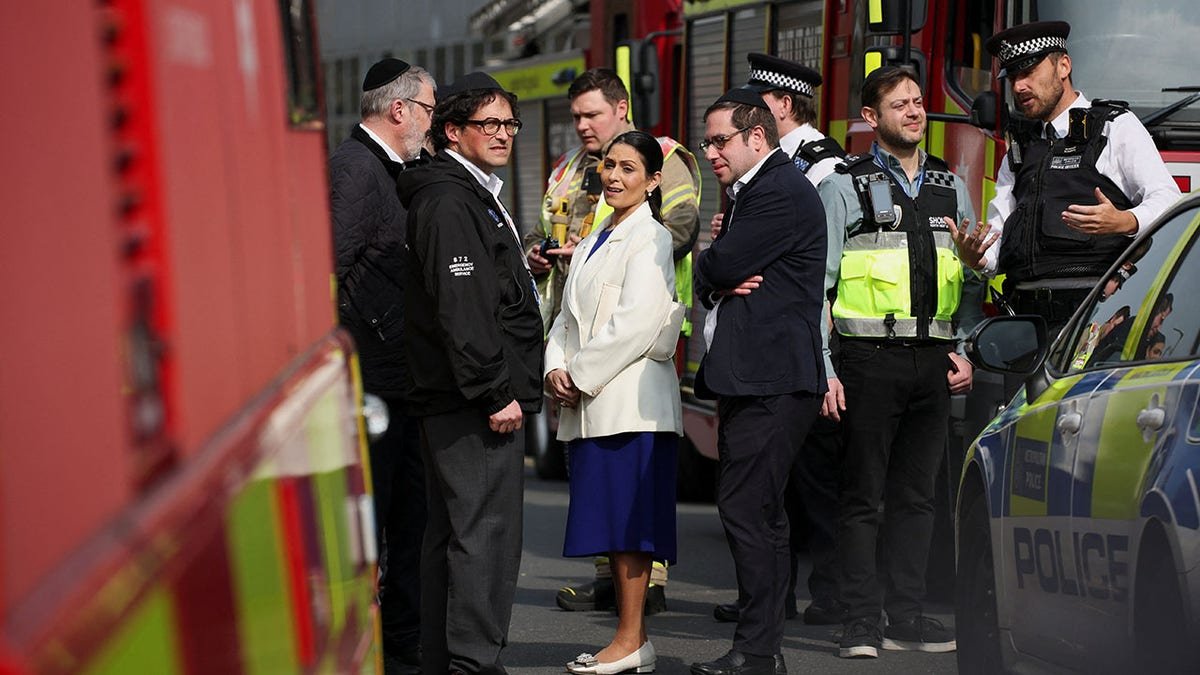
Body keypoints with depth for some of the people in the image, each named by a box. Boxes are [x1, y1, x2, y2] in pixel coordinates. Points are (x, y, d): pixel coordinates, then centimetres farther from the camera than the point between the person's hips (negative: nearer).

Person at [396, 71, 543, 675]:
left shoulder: (476, 196, 20)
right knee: (486, 534, -11)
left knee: (450, 533, 14)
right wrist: (496, 393, -22)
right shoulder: (449, 201, -14)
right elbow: (461, 306, -21)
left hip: (462, 399, 11)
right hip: (474, 400, -11)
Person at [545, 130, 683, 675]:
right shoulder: (594, 242, 20)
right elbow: (569, 314, 18)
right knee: (612, 524, 9)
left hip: (631, 399, -8)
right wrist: (557, 368, 1)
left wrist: (582, 376, -12)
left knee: (627, 519, -7)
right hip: (589, 404, 8)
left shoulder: (650, 240, -7)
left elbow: (635, 323, -16)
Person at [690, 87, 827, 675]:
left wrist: (709, 268, 5)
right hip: (749, 381, 11)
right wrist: (720, 282, 0)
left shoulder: (782, 192, -12)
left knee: (745, 509, -12)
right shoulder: (747, 194, 22)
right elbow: (710, 283, 23)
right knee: (758, 514, 12)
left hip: (770, 383, -11)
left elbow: (719, 268, -17)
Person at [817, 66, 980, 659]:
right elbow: (817, 282, -1)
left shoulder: (951, 187, 16)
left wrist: (963, 351, 10)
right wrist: (823, 369, -9)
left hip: (934, 360, 4)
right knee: (863, 494, -3)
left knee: (916, 494, 6)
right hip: (871, 358, -4)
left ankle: (907, 617, 11)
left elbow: (969, 285, 21)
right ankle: (861, 624, 0)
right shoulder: (845, 186, 2)